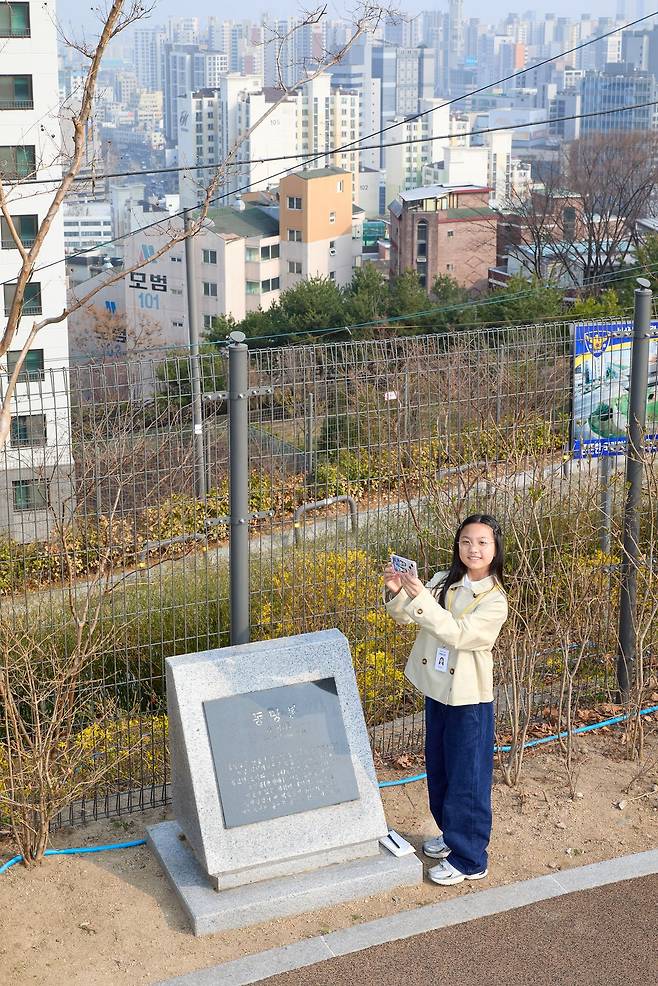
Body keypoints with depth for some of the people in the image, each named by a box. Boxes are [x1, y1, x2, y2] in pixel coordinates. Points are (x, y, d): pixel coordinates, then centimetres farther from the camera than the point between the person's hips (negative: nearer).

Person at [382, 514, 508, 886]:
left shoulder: (495, 600, -17)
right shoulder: (443, 582, -1)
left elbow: (457, 634, -27)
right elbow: (405, 616, -4)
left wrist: (421, 597, -34)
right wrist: (396, 592, -24)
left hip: (469, 699, -6)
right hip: (437, 690, 6)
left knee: (467, 779, 4)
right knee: (439, 769, 21)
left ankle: (469, 859, 16)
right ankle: (452, 834, 41)